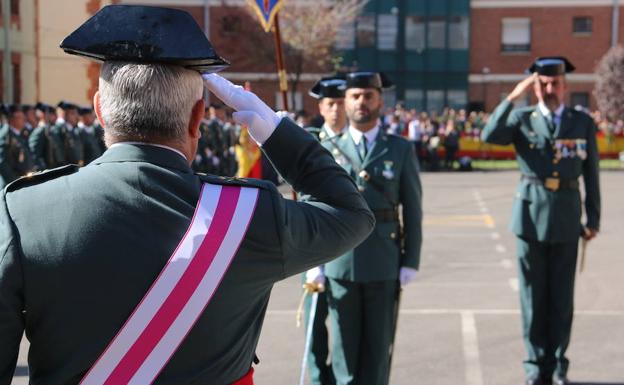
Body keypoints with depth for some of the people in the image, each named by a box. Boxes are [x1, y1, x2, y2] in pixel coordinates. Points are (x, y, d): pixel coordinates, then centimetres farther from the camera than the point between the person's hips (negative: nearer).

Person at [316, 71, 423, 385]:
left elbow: (412, 209, 3)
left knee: (378, 344, 7)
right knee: (344, 344, 7)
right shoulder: (327, 150, 5)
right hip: (340, 262, 0)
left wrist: (410, 262, -2)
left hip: (384, 264, 0)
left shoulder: (401, 149, 4)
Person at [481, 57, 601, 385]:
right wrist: (512, 97, -20)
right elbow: (489, 136, -17)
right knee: (533, 296, 5)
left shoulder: (583, 123, 6)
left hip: (566, 218, 1)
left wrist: (593, 219, 5)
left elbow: (591, 174, 8)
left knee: (562, 296, 5)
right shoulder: (522, 119, 2)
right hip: (530, 215, -1)